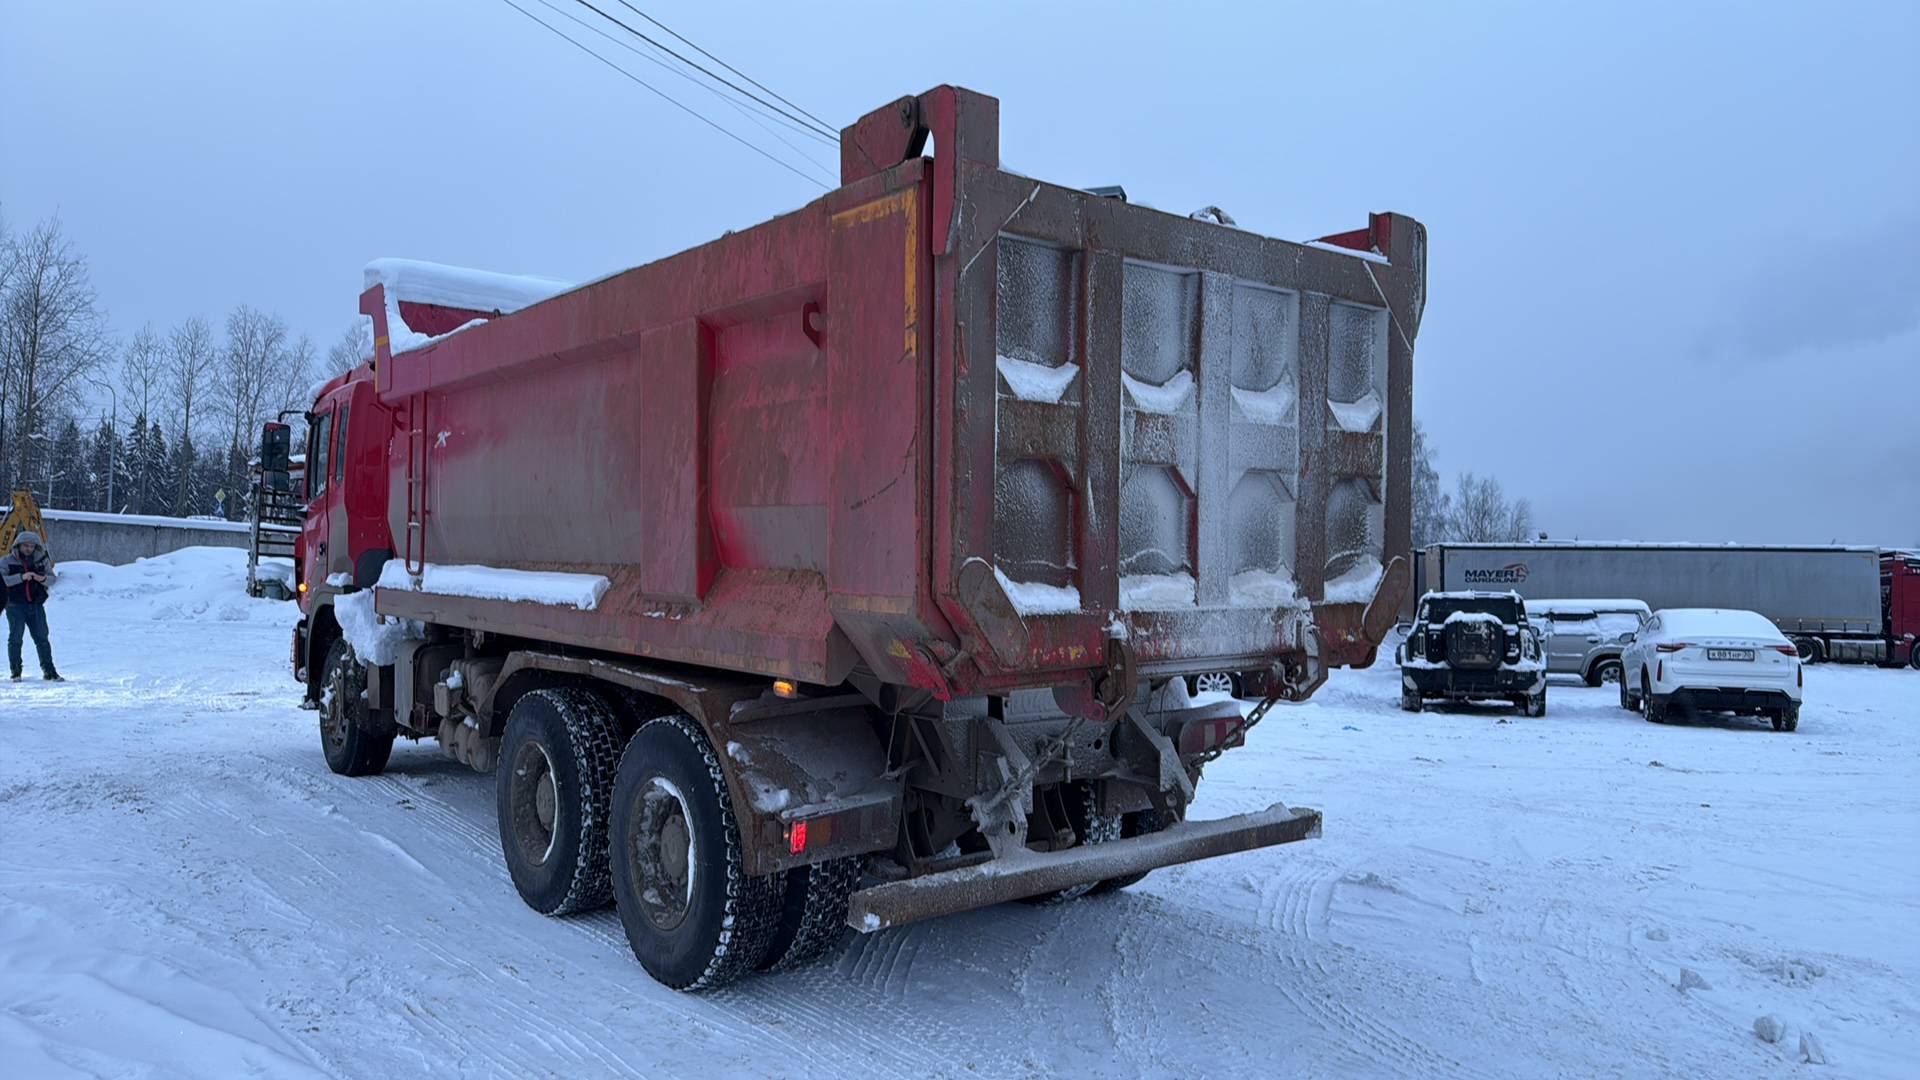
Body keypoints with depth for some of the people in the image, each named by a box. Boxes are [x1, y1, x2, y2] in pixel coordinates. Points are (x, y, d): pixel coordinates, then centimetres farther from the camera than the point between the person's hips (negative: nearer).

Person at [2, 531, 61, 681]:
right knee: (15, 638, 0)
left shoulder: (41, 560, 6)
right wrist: (21, 577, -25)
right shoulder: (8, 561, -1)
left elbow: (52, 578, 6)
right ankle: (16, 672, 9)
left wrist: (43, 578, -16)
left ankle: (49, 671, 8)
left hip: (36, 604, 2)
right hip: (15, 605, -2)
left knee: (42, 638, 3)